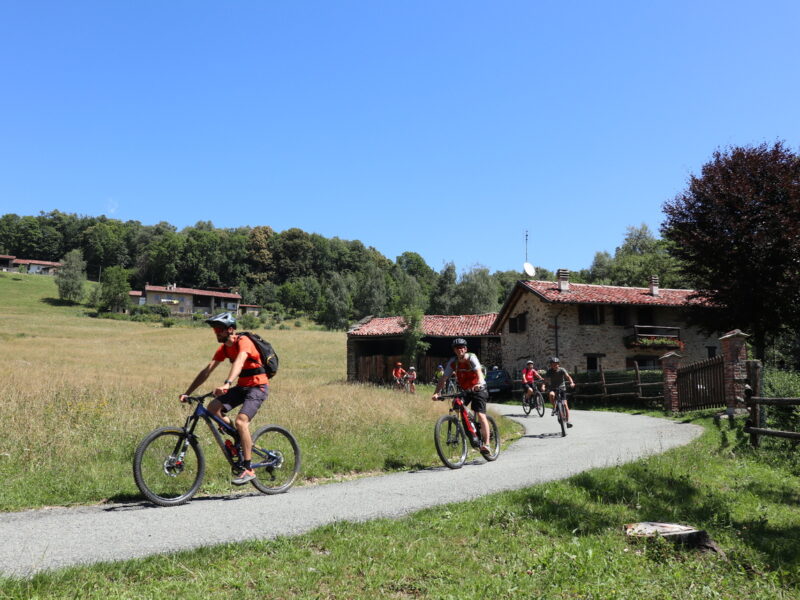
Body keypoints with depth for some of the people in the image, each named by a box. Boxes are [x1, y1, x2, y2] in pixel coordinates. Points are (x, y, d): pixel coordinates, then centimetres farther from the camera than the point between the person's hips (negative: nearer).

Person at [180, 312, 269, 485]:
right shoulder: (224, 348, 6)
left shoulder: (243, 341, -18)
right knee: (213, 408, -12)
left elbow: (239, 362, -37)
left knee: (240, 421, -25)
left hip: (258, 386, -8)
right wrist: (187, 393, -2)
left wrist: (226, 384, -53)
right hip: (242, 386, 8)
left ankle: (248, 469, -15)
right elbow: (207, 370, 4)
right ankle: (241, 437, 6)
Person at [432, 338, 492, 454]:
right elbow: (443, 378, -11)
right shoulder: (453, 362, -8)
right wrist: (436, 393, -25)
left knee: (481, 415, -15)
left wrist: (480, 383, -58)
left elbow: (479, 371, -37)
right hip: (464, 390, 5)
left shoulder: (471, 358, -20)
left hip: (478, 389, -5)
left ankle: (486, 444, -11)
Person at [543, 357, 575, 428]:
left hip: (561, 388, 0)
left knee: (565, 404, -10)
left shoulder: (562, 370, -12)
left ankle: (567, 421, -3)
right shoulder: (549, 371, -10)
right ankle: (554, 407, -11)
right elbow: (546, 380, -19)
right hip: (552, 388, 0)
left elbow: (568, 376, -25)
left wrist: (571, 383, -44)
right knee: (551, 394, -35)